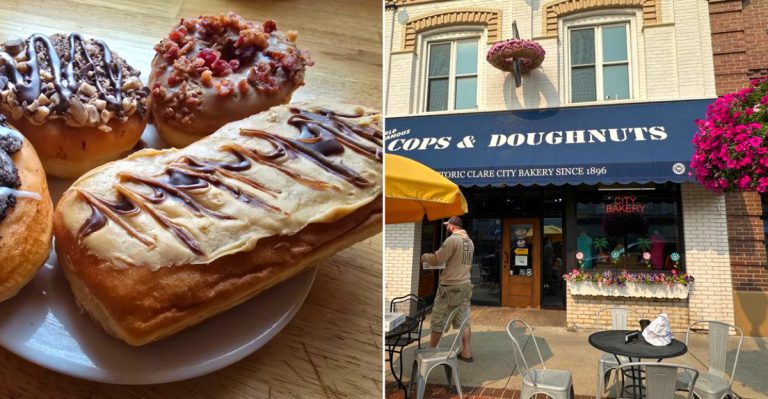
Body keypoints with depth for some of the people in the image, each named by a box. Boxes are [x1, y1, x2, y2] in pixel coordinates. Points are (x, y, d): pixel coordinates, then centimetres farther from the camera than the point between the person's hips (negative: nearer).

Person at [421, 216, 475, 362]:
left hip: (450, 286, -7)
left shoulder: (452, 239, -15)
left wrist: (424, 257, 3)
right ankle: (466, 352, 13)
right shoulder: (469, 241, 9)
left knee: (438, 319, 4)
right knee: (464, 319, 11)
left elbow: (437, 259, -15)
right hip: (465, 284, 7)